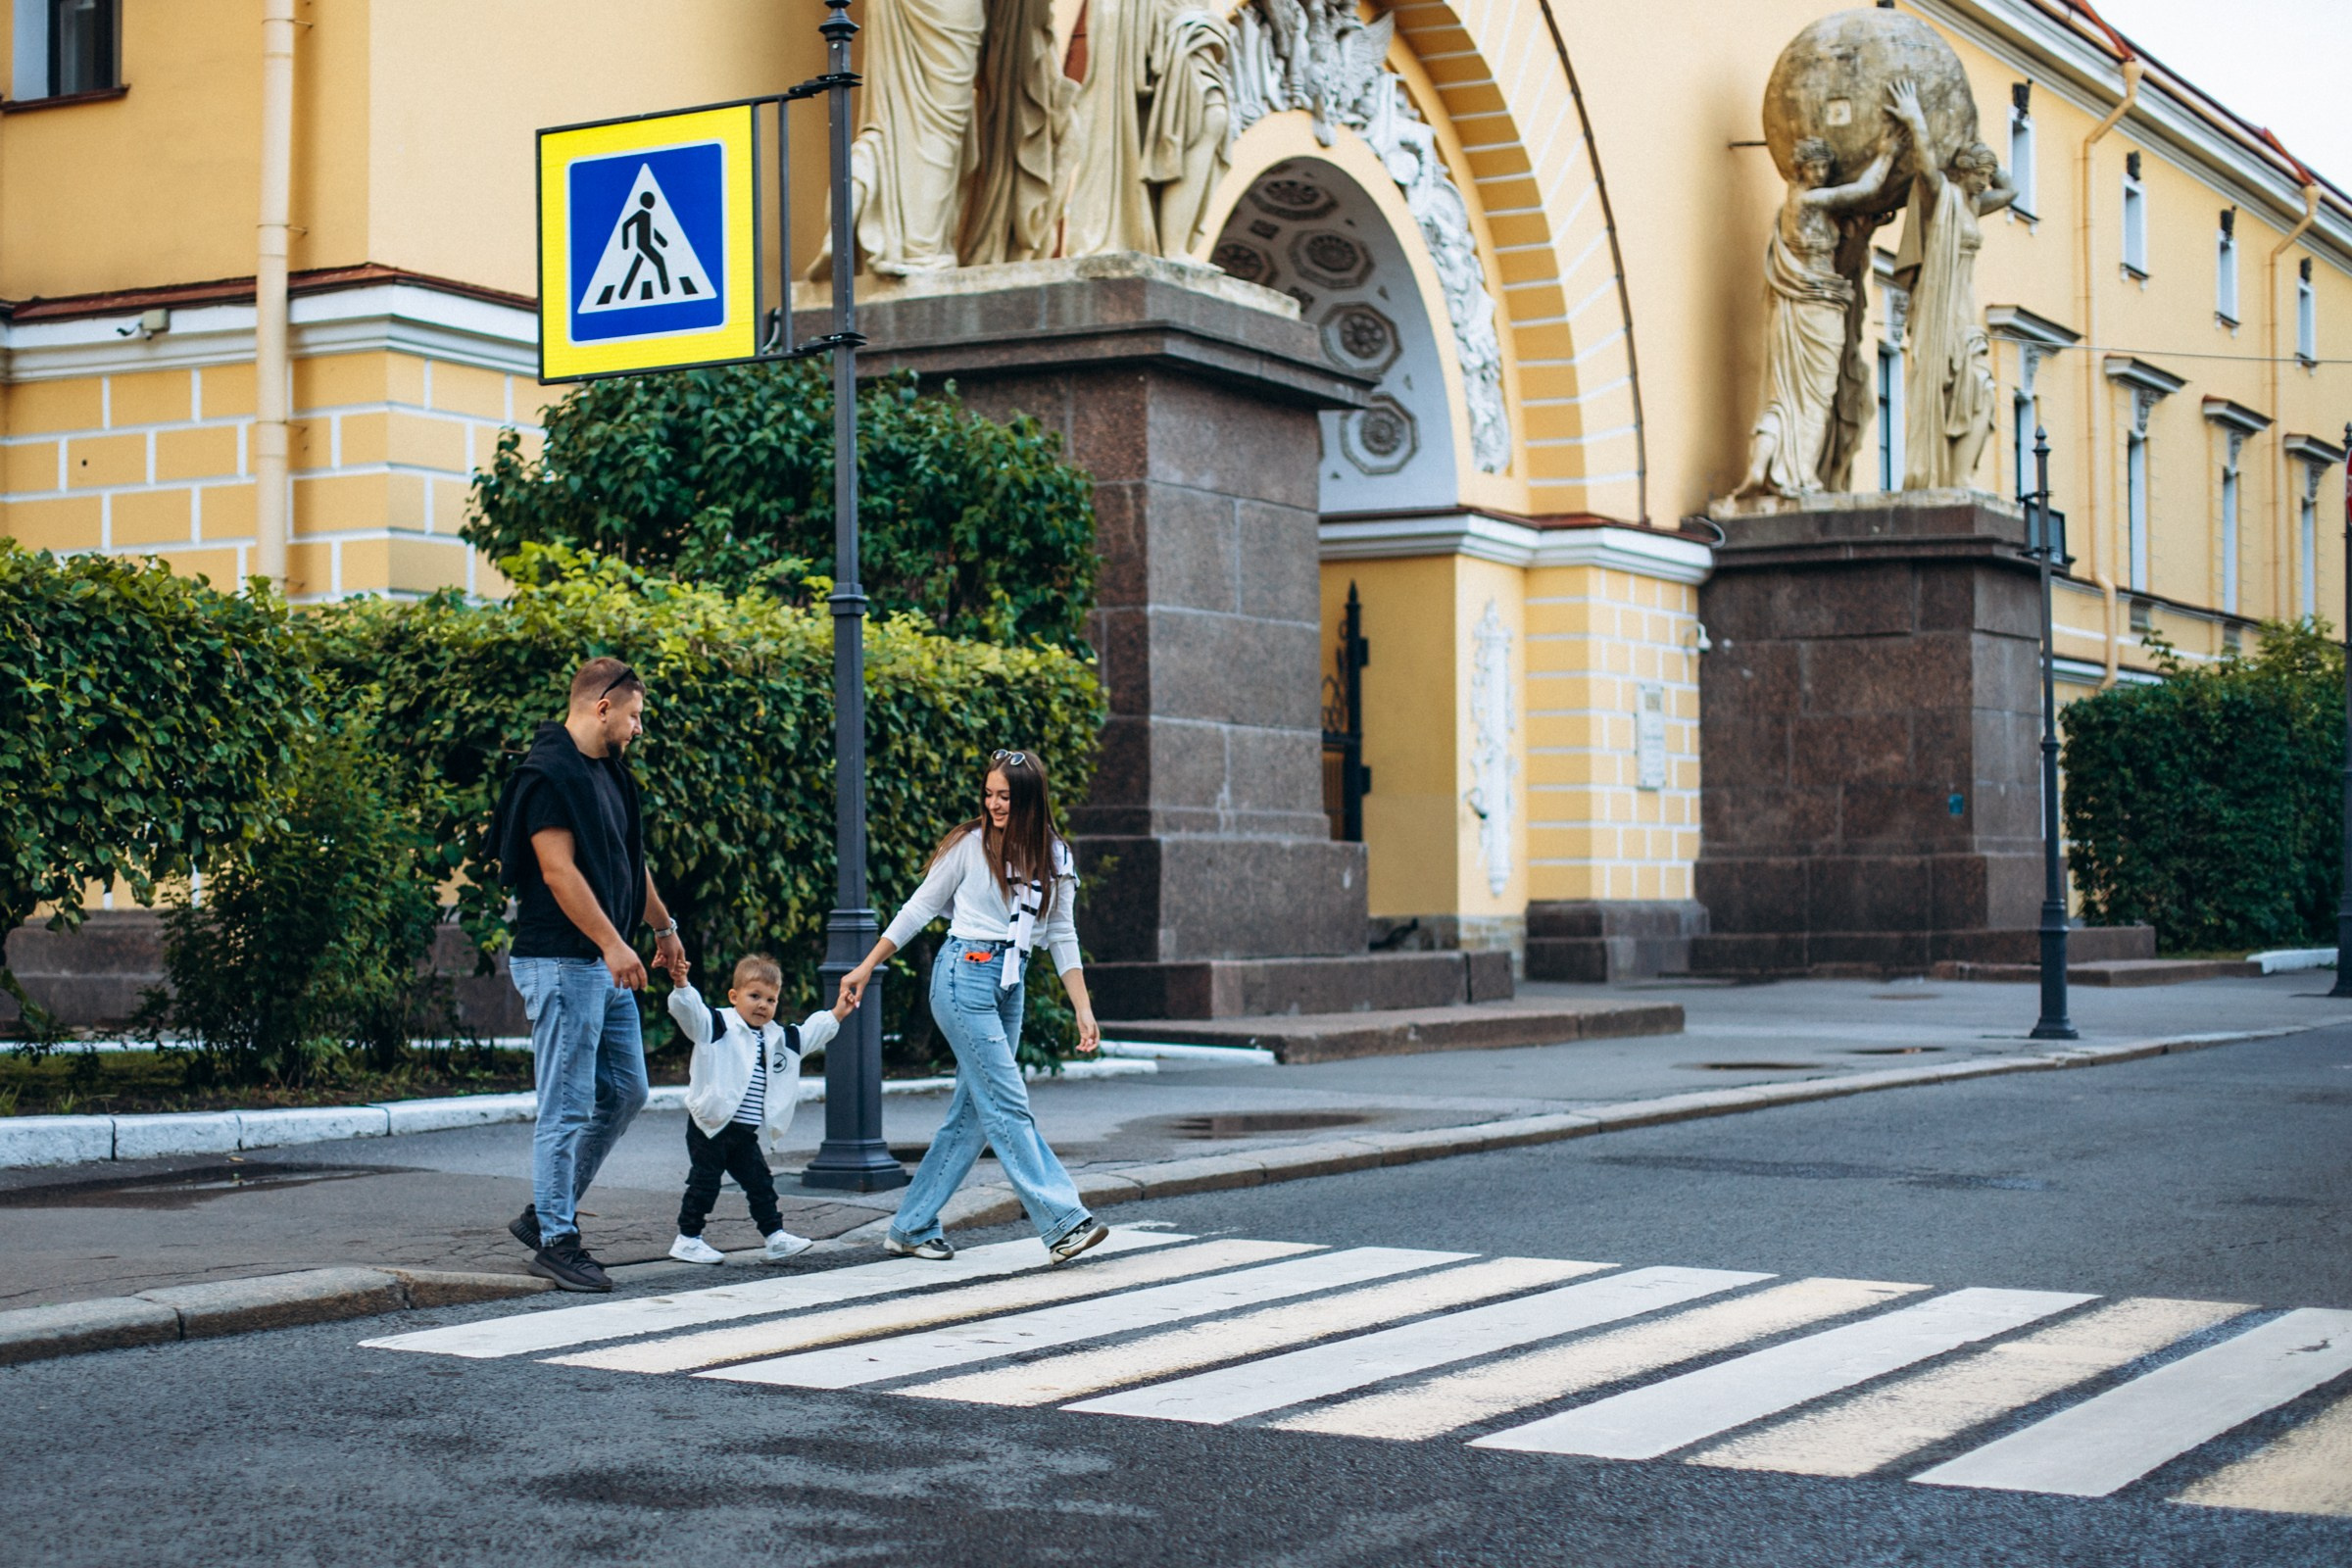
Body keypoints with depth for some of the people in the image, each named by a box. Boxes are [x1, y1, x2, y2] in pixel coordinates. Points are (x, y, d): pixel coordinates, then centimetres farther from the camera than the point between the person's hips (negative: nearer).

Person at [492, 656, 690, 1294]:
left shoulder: (606, 773, 17)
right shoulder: (549, 774, -14)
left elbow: (629, 861, 28)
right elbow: (558, 871, -21)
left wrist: (664, 928, 35)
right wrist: (614, 943, -24)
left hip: (605, 964, 10)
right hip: (563, 961, -10)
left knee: (624, 1092, 13)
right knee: (567, 1108, -5)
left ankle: (547, 1212, 21)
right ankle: (556, 1240, 3)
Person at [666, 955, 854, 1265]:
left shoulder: (779, 1038, 14)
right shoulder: (717, 1025, -7)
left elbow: (809, 1035, 29)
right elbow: (687, 1008, -21)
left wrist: (835, 1015, 26)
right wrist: (681, 983, -39)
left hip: (747, 1133, 6)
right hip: (711, 1126, -6)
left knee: (760, 1184, 10)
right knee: (704, 1182, 0)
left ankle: (775, 1236, 17)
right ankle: (687, 1239, 10)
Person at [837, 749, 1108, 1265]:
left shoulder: (1054, 858, 9)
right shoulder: (970, 845, -3)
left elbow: (1062, 937, 12)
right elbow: (921, 908, 3)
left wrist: (1083, 1010, 5)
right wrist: (866, 967, 3)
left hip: (1011, 986, 6)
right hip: (965, 975, -6)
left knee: (971, 1114, 6)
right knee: (1008, 1105, -11)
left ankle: (911, 1227, 14)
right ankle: (1063, 1221, -14)